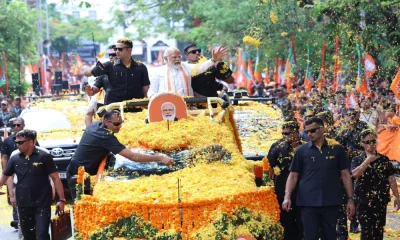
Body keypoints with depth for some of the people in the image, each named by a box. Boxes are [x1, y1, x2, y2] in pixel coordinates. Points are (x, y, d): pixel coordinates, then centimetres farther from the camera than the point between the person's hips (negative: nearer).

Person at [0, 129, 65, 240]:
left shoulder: (44, 157, -7)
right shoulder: (15, 159, 3)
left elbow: (55, 178, -5)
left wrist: (61, 199, -9)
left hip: (42, 203, -4)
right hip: (23, 204, 4)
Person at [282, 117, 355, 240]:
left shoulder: (337, 149, 5)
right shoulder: (301, 150, 4)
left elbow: (345, 174, 7)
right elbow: (293, 175, 4)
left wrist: (350, 199, 1)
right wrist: (287, 196, -10)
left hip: (331, 202, 1)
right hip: (308, 202, -1)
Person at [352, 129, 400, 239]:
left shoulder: (384, 159, 7)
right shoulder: (357, 160, 2)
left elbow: (391, 179, 6)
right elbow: (355, 174, -18)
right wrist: (368, 160, -14)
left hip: (381, 200, 2)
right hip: (364, 201, -2)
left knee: (379, 231, 5)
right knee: (367, 231, -5)